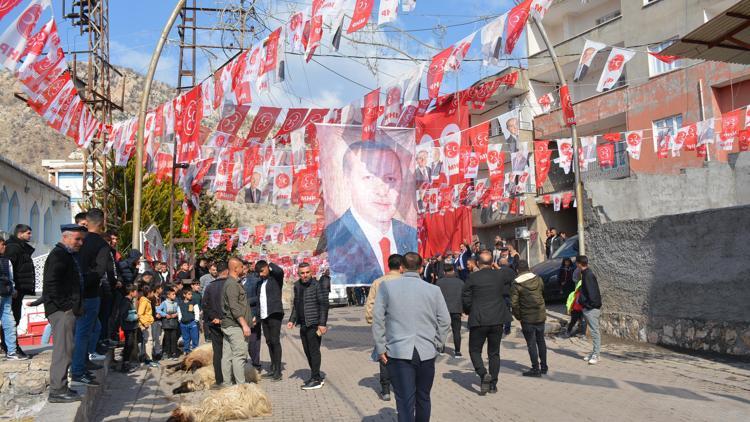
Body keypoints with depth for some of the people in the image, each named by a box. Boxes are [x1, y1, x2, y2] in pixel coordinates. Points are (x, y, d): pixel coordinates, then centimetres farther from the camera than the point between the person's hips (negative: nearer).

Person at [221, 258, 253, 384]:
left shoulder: (229, 283, 18)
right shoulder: (232, 284, -13)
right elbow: (234, 307, -20)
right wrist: (244, 324, -21)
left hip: (227, 325, 10)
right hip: (235, 326, -10)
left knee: (227, 355, 10)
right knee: (239, 355, -10)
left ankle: (227, 383, 14)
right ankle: (240, 385, -9)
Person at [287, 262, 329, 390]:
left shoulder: (317, 285, -10)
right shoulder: (297, 286, 12)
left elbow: (324, 305, -13)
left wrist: (322, 324, -17)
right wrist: (292, 320, 14)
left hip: (314, 324, -8)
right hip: (303, 325, 8)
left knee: (314, 351, -4)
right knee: (308, 351, 11)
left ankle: (316, 379, 3)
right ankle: (317, 377, 22)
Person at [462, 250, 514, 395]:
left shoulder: (472, 277, -9)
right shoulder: (500, 275, 0)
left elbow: (465, 299, -5)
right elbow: (512, 274, 23)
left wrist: (468, 311, 13)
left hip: (478, 320, -3)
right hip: (497, 320, 3)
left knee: (474, 350, 10)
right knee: (494, 352, 15)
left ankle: (483, 374, -12)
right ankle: (493, 384, 16)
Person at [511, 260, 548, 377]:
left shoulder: (516, 284, -14)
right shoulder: (538, 279, 0)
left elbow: (514, 303, -16)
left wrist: (518, 316, -3)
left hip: (527, 318, -5)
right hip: (540, 315, 5)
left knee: (531, 343, 3)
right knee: (541, 341, 16)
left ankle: (535, 368, 5)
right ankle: (544, 367, 26)